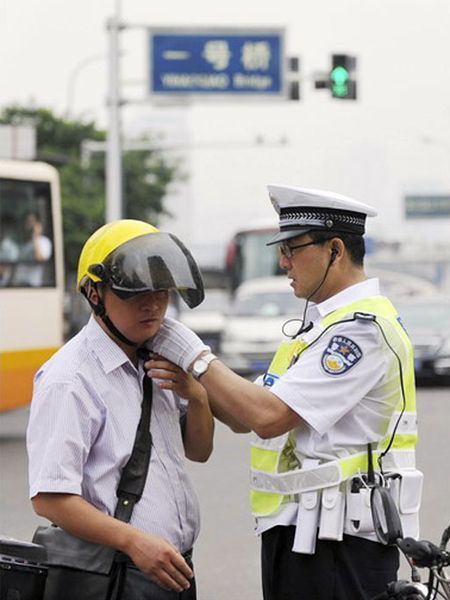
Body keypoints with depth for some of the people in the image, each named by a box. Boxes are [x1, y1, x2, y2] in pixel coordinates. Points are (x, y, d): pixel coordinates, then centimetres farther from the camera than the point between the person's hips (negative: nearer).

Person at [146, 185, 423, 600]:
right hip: (299, 535, 10)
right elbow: (243, 418, 15)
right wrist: (189, 382, -3)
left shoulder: (363, 329, -15)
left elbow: (268, 417, -21)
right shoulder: (322, 324, 19)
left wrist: (192, 355, -13)